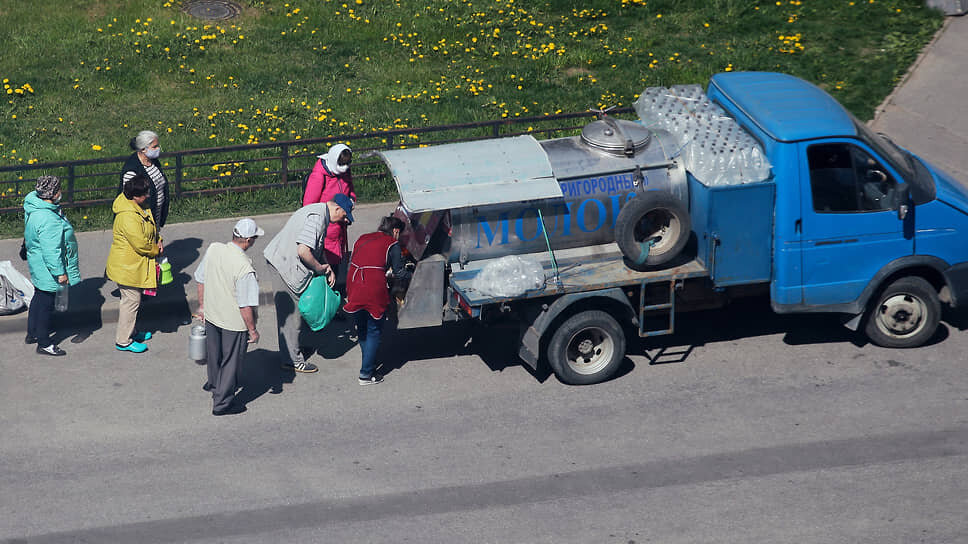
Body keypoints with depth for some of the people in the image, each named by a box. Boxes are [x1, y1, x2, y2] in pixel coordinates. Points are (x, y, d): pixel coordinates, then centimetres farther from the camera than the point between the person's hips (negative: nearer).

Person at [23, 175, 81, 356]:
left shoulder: (33, 205, -2)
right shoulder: (48, 220, -34)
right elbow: (51, 250, -30)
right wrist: (60, 272, -23)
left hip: (38, 266, 10)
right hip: (47, 267, -10)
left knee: (39, 297, 26)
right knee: (46, 303, 4)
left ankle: (32, 333, 42)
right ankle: (44, 344, 18)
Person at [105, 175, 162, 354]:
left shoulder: (140, 206, 1)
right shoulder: (128, 217, -31)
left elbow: (151, 225, 19)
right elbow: (141, 245, -28)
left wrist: (158, 241, 4)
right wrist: (156, 250, -10)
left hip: (133, 265, 10)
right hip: (127, 267, -10)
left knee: (132, 299, 22)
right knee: (132, 300, 1)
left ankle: (130, 332, 39)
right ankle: (123, 341, 13)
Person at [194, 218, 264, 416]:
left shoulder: (213, 249, -11)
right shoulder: (245, 268, -31)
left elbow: (200, 279, 4)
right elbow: (246, 306, -25)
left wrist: (202, 305, 18)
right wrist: (253, 330, -11)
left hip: (211, 315, 7)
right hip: (233, 323, -7)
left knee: (214, 354, 29)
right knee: (231, 361, 13)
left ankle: (214, 383, 53)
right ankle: (222, 402, 25)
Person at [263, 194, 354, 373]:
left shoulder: (321, 214, 12)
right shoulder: (316, 218, -23)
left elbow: (317, 248, 22)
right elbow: (303, 251, -31)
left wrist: (327, 269, 8)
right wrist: (319, 268, -15)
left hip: (281, 259, 10)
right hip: (284, 264, -10)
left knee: (287, 309, 20)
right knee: (291, 311, -3)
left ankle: (291, 347, 32)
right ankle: (292, 359, 3)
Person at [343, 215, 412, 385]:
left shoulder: (362, 239, 20)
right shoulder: (392, 245, 4)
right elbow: (399, 274, 3)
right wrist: (410, 274, 23)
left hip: (354, 287, 6)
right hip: (373, 291, -6)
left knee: (362, 329, 21)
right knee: (374, 331, 6)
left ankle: (369, 363, 35)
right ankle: (366, 374, 5)